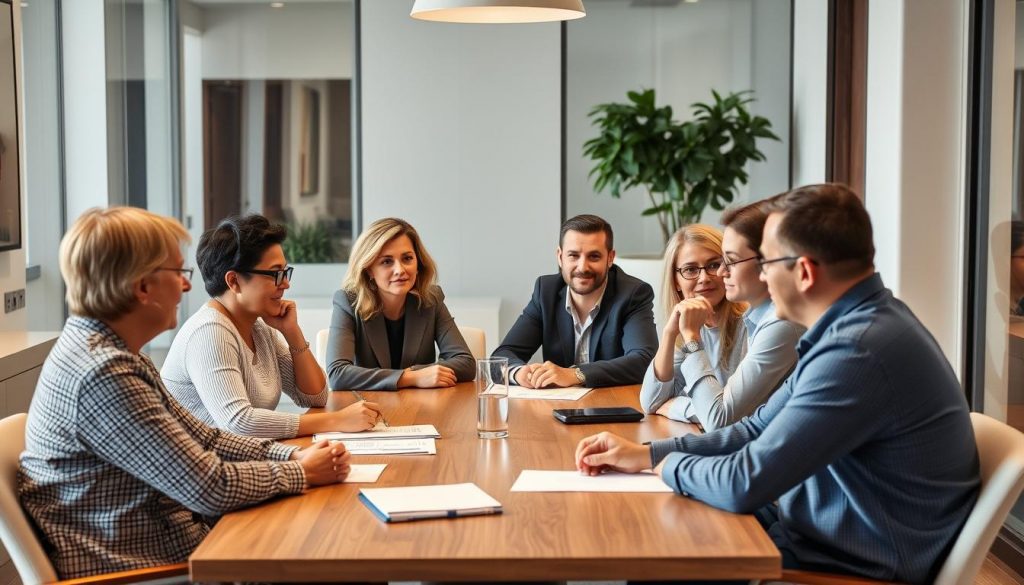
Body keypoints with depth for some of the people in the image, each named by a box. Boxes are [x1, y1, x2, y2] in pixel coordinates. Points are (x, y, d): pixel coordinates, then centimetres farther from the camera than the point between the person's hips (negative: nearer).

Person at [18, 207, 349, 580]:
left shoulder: (107, 352, 7)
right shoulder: (103, 374, -24)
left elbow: (201, 439, 12)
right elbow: (209, 486, -23)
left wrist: (291, 455, -1)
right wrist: (302, 473, -8)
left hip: (160, 538, 9)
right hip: (137, 566, -9)